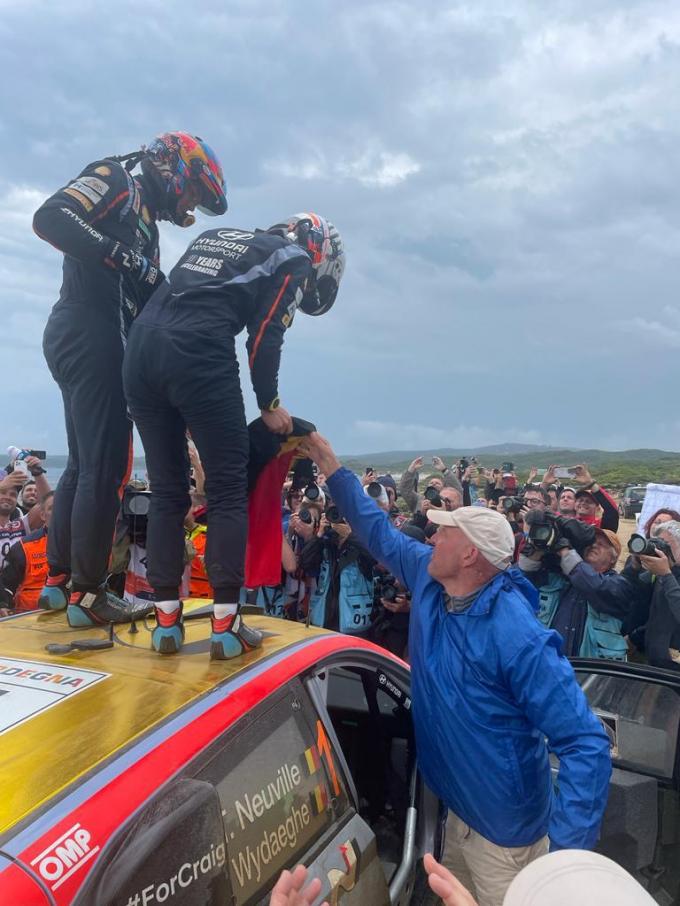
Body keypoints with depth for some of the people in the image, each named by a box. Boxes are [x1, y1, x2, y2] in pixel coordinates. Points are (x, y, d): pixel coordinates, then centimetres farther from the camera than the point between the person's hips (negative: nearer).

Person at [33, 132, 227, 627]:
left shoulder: (144, 219, 26)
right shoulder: (115, 178, 2)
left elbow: (146, 302, 18)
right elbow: (50, 218, -15)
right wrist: (122, 257, -19)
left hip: (87, 340, 10)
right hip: (88, 333, -10)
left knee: (84, 464, 11)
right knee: (105, 467, -9)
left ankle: (58, 580, 19)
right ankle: (86, 593, -1)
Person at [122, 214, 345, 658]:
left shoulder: (215, 234, 33)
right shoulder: (293, 258, 13)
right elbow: (265, 336, 1)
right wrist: (270, 404, 11)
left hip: (140, 346, 7)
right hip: (197, 354, -7)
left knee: (167, 491, 11)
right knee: (229, 490, 1)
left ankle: (167, 621, 13)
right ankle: (226, 626, 0)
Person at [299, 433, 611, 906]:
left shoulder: (517, 636, -30)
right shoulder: (431, 582, -8)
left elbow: (587, 743, -28)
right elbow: (381, 534, 7)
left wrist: (568, 852, -35)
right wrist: (333, 468, 5)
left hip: (504, 827, -7)